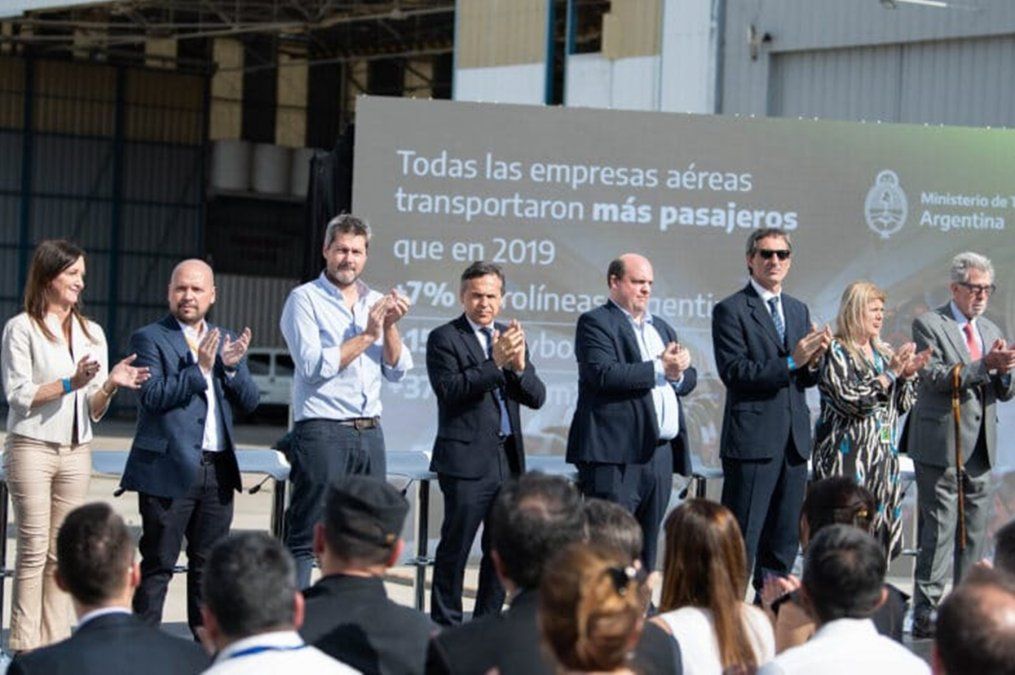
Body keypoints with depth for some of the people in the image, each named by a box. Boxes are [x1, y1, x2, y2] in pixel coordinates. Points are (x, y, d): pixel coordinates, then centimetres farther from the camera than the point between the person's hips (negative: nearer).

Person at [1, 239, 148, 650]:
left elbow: (95, 412, 12)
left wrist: (111, 386, -9)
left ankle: (55, 643, 7)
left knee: (62, 551, 5)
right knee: (33, 550, -7)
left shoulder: (92, 333, 13)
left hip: (76, 452, 5)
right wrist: (71, 383, -17)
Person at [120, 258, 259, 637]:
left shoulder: (226, 341, 15)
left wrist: (231, 367, -8)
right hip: (170, 469, -5)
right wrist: (199, 368, -21)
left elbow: (250, 402, 10)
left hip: (218, 471, 5)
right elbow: (153, 396, -15)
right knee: (158, 564, -2)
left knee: (210, 564, 11)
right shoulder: (149, 339, -2)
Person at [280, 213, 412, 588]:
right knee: (305, 540, -7)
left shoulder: (375, 302, 16)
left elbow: (396, 370, 10)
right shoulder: (305, 299, -2)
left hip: (369, 431, 6)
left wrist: (389, 327, -5)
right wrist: (366, 336, -11)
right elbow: (314, 365, -14)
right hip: (322, 432, -6)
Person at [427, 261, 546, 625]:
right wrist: (495, 363, -22)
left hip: (509, 459, 6)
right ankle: (446, 626, 6)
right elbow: (450, 390, -16)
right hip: (467, 460, -6)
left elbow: (536, 397, 8)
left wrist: (519, 366, -12)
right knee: (455, 547, -2)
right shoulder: (444, 338, -2)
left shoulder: (511, 337, 14)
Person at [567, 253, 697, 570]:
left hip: (660, 454, 8)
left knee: (646, 551, 10)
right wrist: (660, 369, -14)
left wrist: (678, 373, -5)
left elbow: (689, 378, 19)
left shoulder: (661, 328, 24)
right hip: (616, 454, -8)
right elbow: (604, 374, -17)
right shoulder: (595, 323, -1)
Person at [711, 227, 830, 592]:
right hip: (752, 438, -7)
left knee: (783, 543, 10)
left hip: (794, 439, 7)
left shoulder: (799, 310, 17)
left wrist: (812, 361, -5)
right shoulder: (731, 310, -4)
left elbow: (806, 379, 17)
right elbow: (734, 372, -14)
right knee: (741, 541, -6)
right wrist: (790, 362, -19)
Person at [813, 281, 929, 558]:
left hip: (884, 459, 7)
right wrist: (890, 373, -14)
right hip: (848, 459, -7)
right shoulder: (836, 352, -5)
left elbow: (903, 404, 19)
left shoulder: (884, 353, 16)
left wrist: (907, 376, 1)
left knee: (881, 537, 4)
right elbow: (851, 401, -16)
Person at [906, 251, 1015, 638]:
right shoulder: (929, 325, -3)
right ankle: (926, 612, -7)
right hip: (941, 443, -7)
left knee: (975, 529, 8)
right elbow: (935, 376, -16)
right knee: (938, 527, -9)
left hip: (980, 446, 7)